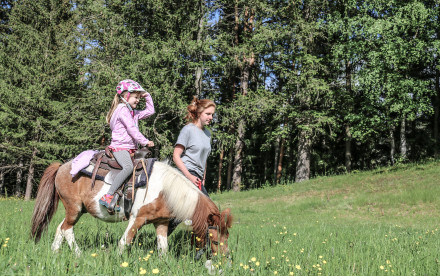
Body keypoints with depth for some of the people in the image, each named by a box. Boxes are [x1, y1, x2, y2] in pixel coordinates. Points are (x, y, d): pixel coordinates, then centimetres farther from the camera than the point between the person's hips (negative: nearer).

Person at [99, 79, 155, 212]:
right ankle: (107, 197, -35)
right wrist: (145, 142, -12)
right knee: (128, 167, -34)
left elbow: (150, 111, 33)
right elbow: (132, 129, -14)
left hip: (130, 148, 10)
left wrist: (147, 96, 24)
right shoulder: (122, 109, -7)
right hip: (120, 147, -10)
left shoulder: (133, 112, 21)